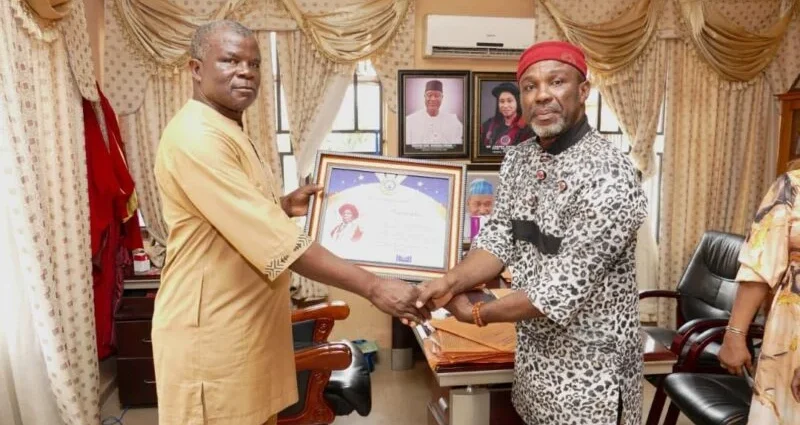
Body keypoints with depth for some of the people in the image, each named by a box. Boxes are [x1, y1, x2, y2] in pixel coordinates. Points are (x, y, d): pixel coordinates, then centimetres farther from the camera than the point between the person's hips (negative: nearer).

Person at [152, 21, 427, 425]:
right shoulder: (196, 137, -21)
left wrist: (283, 206, 4)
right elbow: (277, 239, -28)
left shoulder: (229, 132, 13)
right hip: (212, 331, -9)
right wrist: (373, 287, -28)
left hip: (247, 322, 9)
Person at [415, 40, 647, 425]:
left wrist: (477, 314, -17)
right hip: (532, 351, 7)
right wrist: (450, 283, -19)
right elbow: (499, 238, -2)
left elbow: (564, 290, -26)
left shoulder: (608, 177, -25)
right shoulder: (518, 158, 0)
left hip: (588, 366, -6)